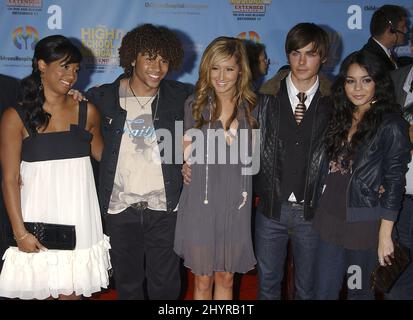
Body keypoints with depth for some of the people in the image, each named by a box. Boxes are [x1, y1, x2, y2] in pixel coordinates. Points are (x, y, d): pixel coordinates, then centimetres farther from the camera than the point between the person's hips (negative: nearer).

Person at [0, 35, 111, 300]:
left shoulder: (87, 112, 5)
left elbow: (101, 153, 21)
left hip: (78, 216, 2)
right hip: (39, 218, -2)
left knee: (72, 290, 9)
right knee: (39, 289, 8)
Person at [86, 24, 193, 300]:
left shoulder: (181, 96, -1)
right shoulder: (105, 97, 1)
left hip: (165, 207, 0)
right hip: (120, 208, 1)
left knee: (166, 285, 8)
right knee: (128, 283, 16)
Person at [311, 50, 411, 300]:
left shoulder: (391, 126, -10)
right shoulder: (340, 118, 8)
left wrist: (385, 236, -13)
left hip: (363, 224, -5)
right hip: (330, 218, 5)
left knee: (358, 291, 11)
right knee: (324, 292, 11)